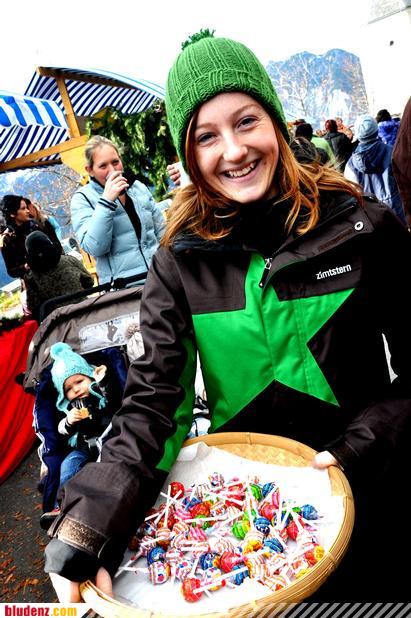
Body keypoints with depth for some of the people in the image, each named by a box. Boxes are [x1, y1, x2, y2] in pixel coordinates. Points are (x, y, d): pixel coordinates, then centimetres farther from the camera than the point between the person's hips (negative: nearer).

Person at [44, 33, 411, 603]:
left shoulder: (364, 227, -11)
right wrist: (94, 516, -27)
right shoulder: (180, 260, -9)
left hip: (359, 491, 0)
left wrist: (361, 450, -18)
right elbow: (154, 395, -14)